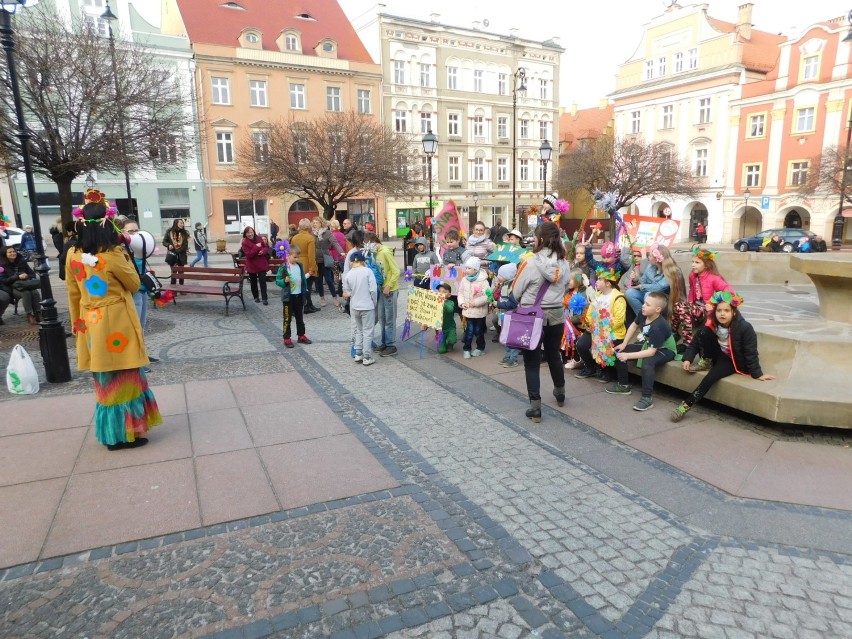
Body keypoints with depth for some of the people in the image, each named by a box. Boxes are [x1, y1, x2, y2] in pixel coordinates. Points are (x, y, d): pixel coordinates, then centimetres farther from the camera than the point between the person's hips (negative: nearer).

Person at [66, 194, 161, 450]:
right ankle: (126, 433, 14)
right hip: (117, 324, -6)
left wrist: (77, 323, 19)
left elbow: (73, 294, 8)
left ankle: (111, 434, 28)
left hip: (91, 325, 6)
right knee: (124, 380, 6)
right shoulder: (114, 254, -18)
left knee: (105, 381, 17)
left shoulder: (73, 255, 0)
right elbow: (135, 284, -5)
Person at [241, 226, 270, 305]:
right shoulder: (244, 243, -11)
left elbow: (267, 247, 4)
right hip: (252, 265, -1)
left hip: (262, 264, 1)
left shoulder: (260, 238, -1)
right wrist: (256, 247, -26)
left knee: (262, 281, -2)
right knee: (253, 282, 12)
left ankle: (264, 298, 1)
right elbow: (249, 254, -20)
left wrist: (263, 251, -19)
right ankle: (256, 297, 27)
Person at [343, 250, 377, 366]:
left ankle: (358, 354, 21)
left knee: (357, 330, 17)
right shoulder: (368, 271, -10)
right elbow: (373, 290, -13)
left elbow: (347, 293, 2)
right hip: (367, 306, -3)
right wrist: (374, 303, 1)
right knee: (367, 332, 4)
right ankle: (367, 357, 6)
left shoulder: (348, 275, -2)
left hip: (354, 307, 3)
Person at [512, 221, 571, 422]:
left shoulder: (530, 263, -17)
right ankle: (560, 392, 45)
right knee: (554, 355, 24)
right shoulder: (564, 264, -3)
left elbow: (515, 292, -8)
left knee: (532, 361, 3)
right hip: (556, 315, 5)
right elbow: (564, 289, 9)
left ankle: (535, 407, 3)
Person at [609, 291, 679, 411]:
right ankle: (623, 385, 15)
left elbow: (651, 352, -36)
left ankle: (647, 398, -28)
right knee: (619, 351, 0)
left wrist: (628, 355, -37)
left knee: (647, 362, -39)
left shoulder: (659, 326, -35)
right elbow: (634, 325, 7)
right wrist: (624, 344, 1)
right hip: (648, 344, 8)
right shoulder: (643, 313, -15)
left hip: (665, 349, -8)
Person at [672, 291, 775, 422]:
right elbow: (696, 342, -5)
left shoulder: (745, 328, -26)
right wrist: (688, 359, -16)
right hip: (719, 355, 4)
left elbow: (751, 353, -20)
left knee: (711, 376, -31)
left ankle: (688, 404, -26)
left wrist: (757, 374, -17)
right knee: (704, 333, -22)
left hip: (734, 361, -4)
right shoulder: (710, 324, -15)